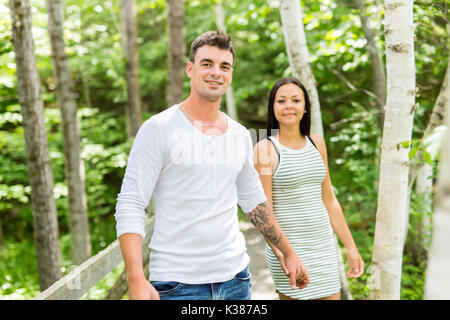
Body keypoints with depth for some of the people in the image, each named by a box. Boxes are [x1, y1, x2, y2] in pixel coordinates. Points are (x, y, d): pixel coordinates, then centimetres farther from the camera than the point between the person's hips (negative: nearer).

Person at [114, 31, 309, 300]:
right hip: (177, 283, -4)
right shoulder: (158, 129, -8)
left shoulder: (241, 135, 8)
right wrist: (137, 281, -21)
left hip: (235, 277, 5)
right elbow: (130, 207, -12)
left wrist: (289, 254, 19)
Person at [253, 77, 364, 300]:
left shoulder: (317, 143, 10)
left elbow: (329, 201, 15)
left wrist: (350, 247, 15)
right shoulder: (265, 149, -7)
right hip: (290, 248, -5)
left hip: (324, 246, 5)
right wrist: (284, 256, -20)